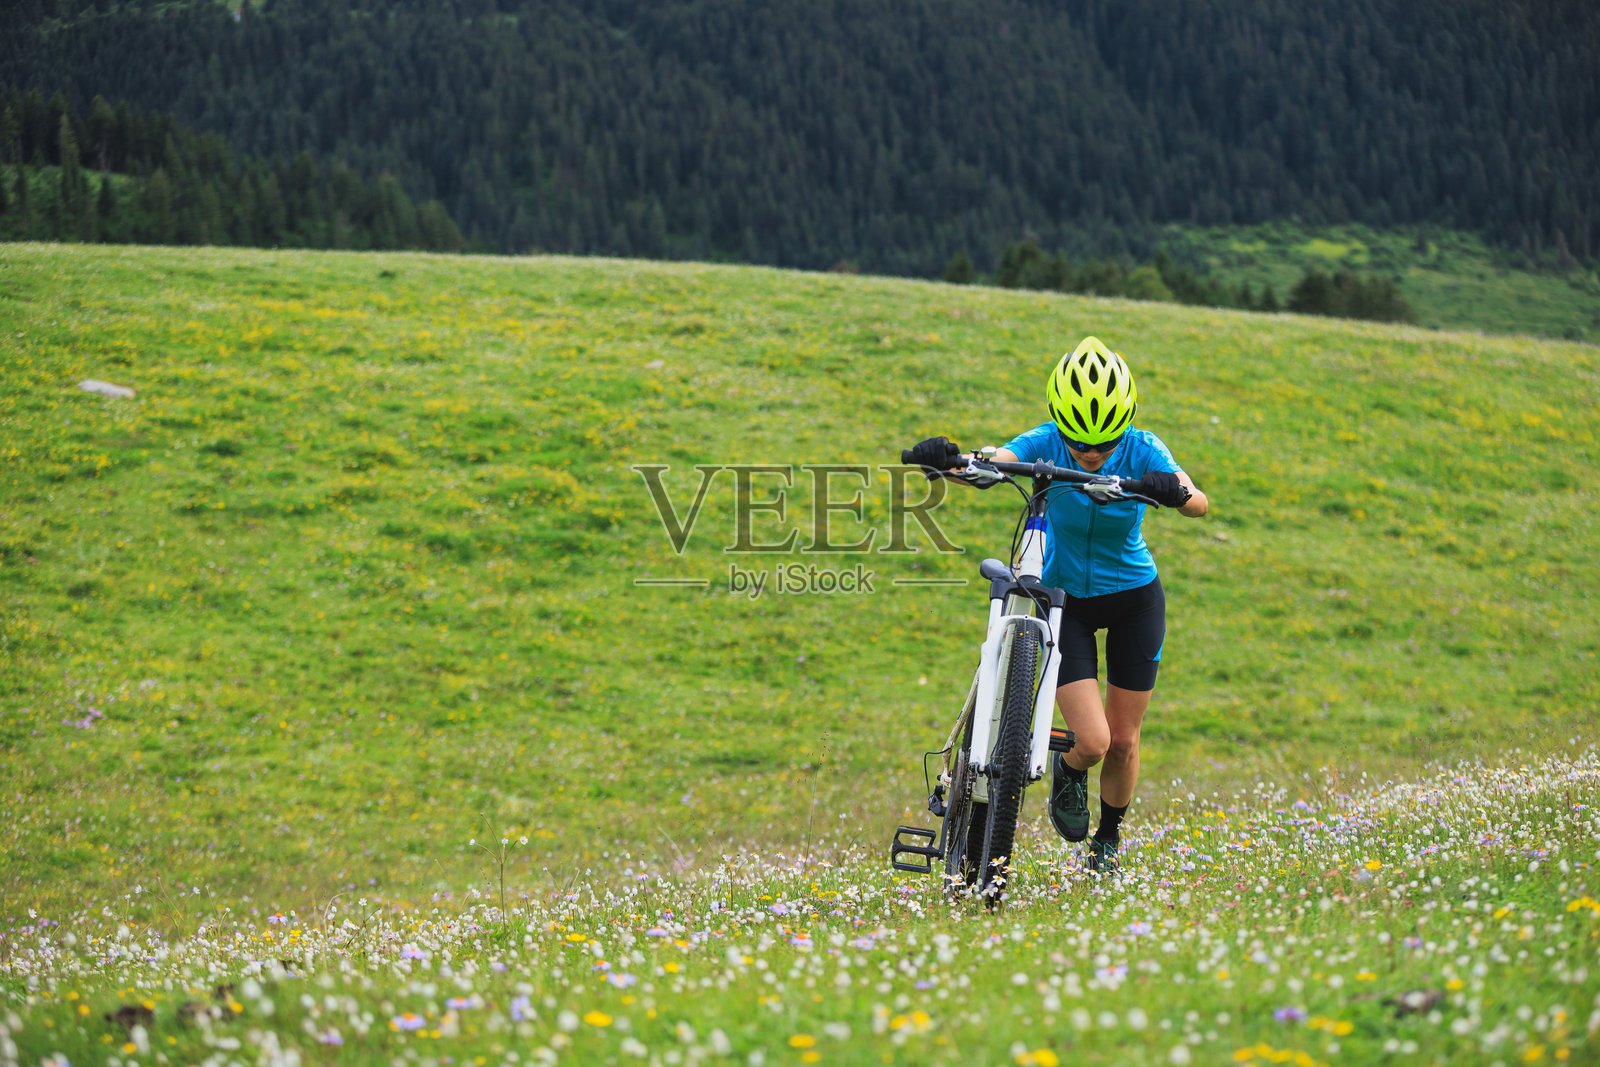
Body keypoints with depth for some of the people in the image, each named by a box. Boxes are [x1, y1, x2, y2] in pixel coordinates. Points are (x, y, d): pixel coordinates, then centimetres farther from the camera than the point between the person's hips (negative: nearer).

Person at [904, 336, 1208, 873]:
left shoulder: (1142, 450, -21)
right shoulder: (1046, 444, -21)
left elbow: (1199, 503, -37)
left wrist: (1175, 492, -60)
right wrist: (945, 459, -61)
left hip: (1134, 599, 1)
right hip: (1064, 598, -1)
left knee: (1122, 739, 7)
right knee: (1091, 741, -13)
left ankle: (1109, 838, 35)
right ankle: (1069, 770, 25)